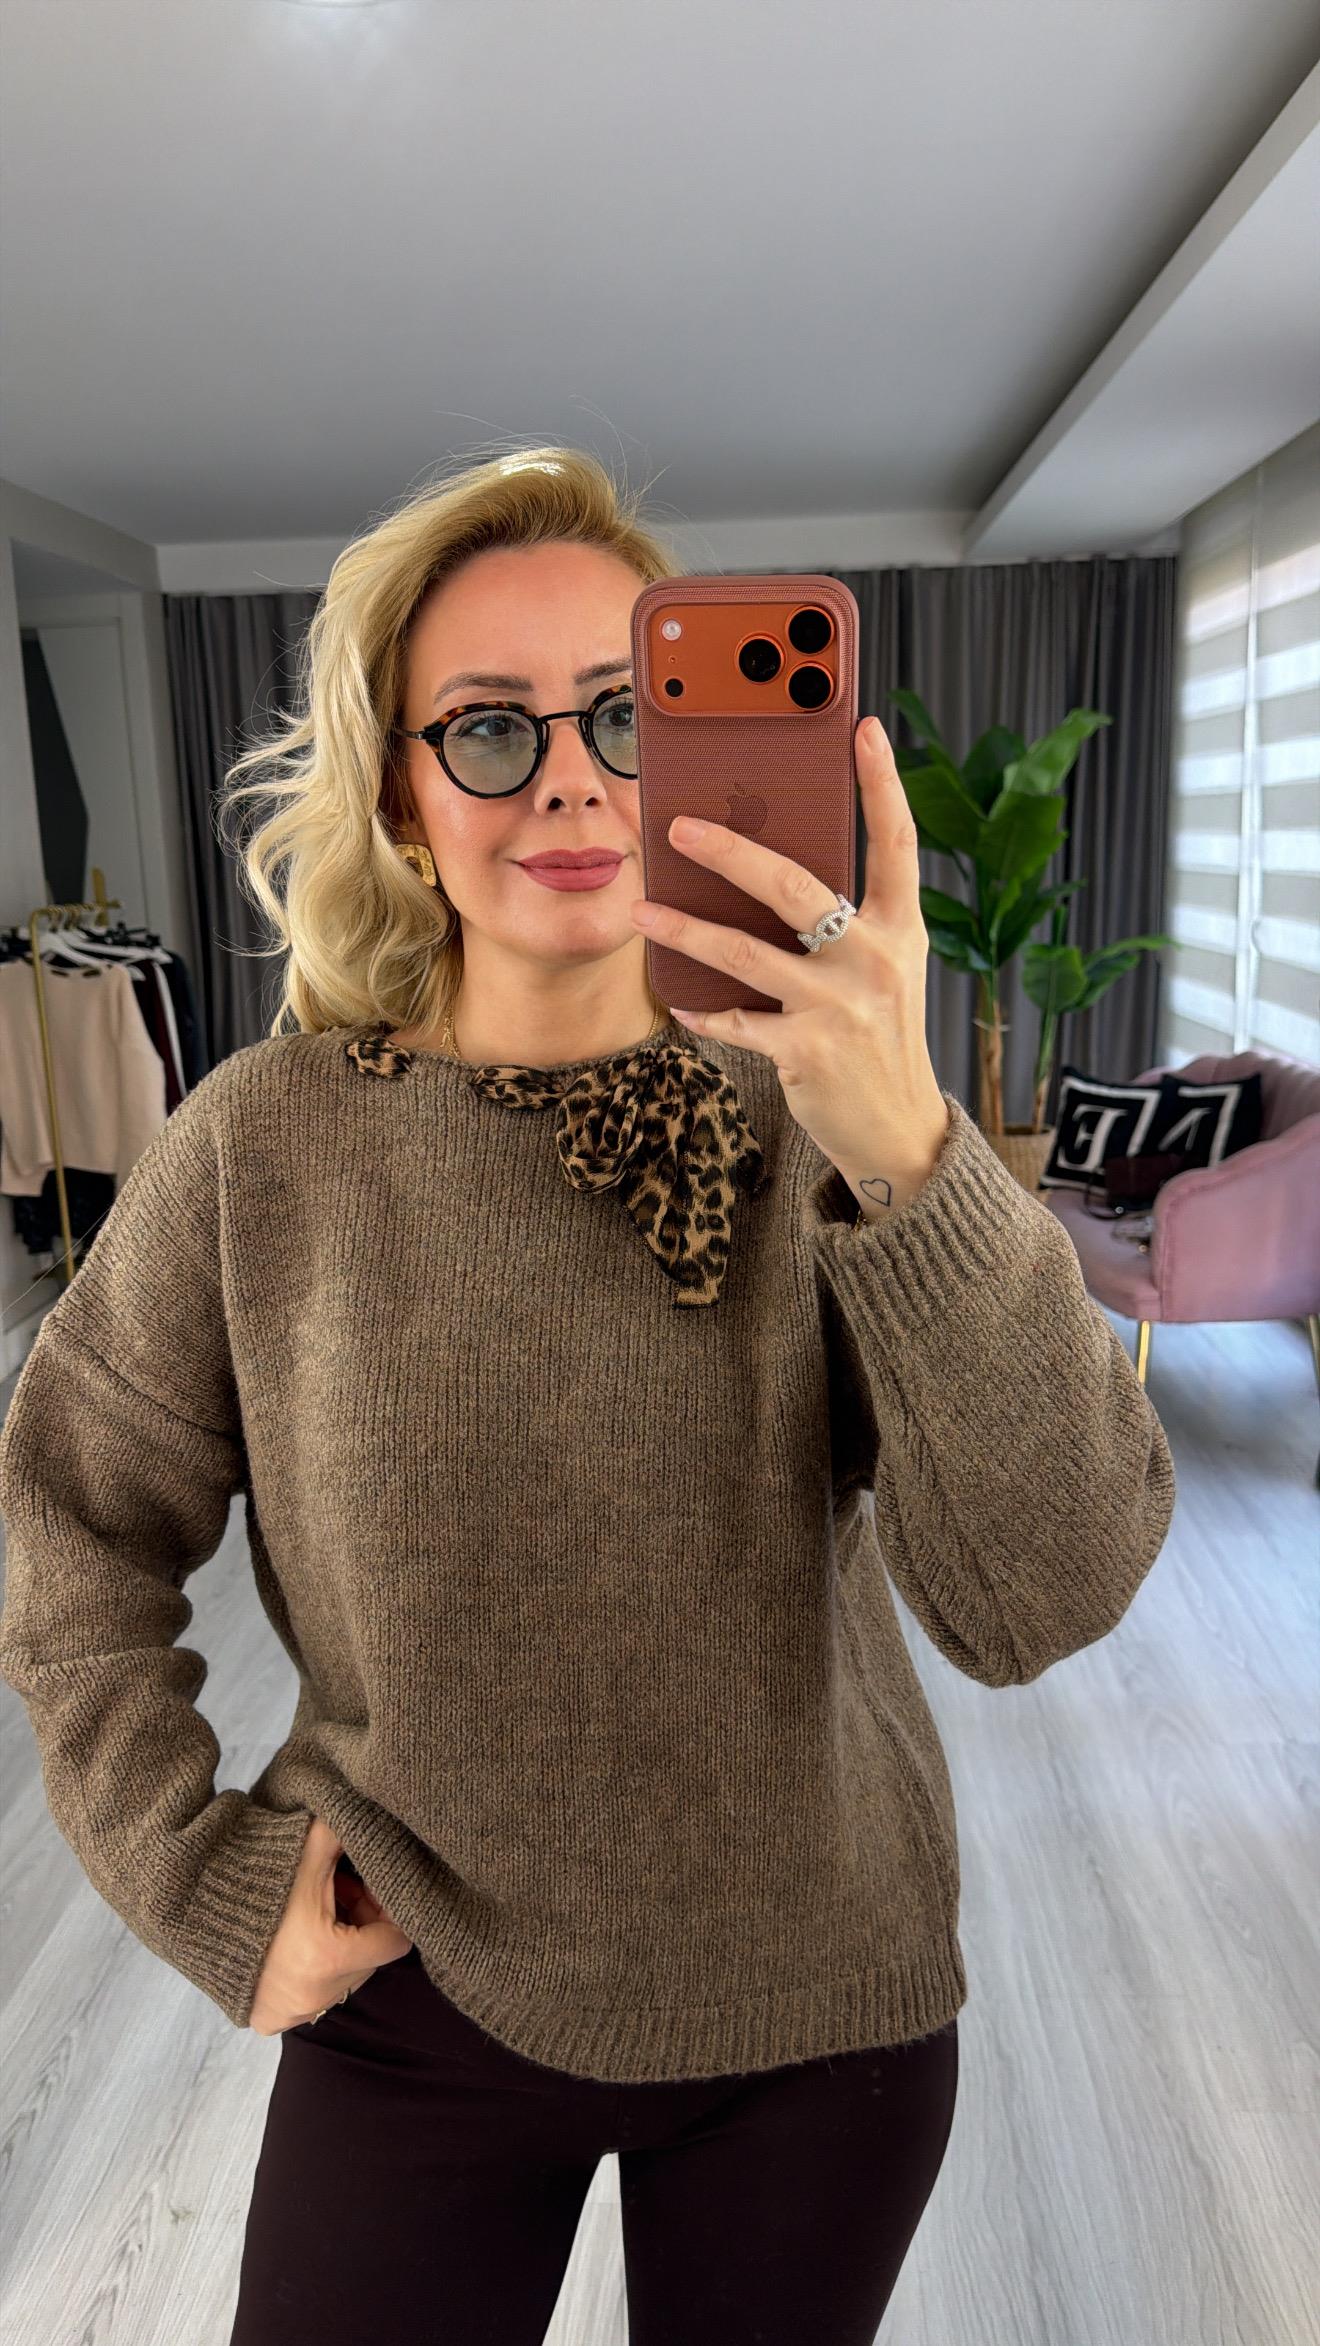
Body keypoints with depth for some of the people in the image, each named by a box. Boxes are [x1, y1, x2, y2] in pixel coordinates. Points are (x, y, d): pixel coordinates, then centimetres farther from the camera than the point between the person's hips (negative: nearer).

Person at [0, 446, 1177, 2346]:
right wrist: (203, 1879, -5)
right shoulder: (267, 1144, -13)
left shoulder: (814, 1107, -15)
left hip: (822, 2005, 1)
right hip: (419, 2000, 0)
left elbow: (1044, 1599, -24)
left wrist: (907, 1155, -37)